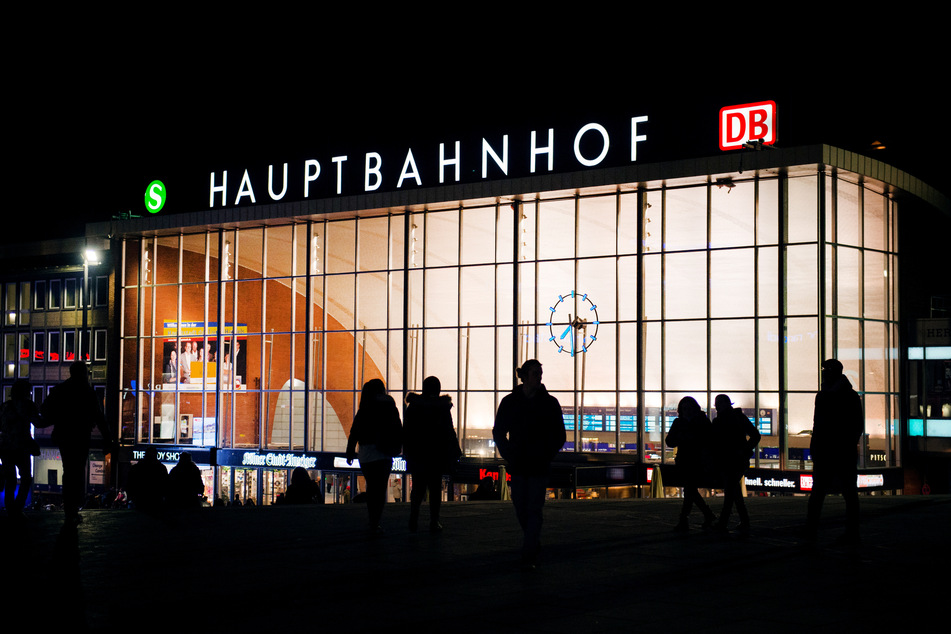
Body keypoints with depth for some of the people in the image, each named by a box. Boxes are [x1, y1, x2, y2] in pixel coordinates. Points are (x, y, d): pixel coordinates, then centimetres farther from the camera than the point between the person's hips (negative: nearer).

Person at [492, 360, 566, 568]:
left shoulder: (549, 403, 2)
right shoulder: (510, 402, 3)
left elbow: (559, 436, 7)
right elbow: (498, 432, 11)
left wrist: (546, 456, -3)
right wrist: (509, 455, 1)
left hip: (540, 467, -2)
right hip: (518, 465, 2)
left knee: (534, 510, -8)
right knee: (521, 509, 7)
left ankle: (529, 555, -8)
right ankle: (534, 543, 29)